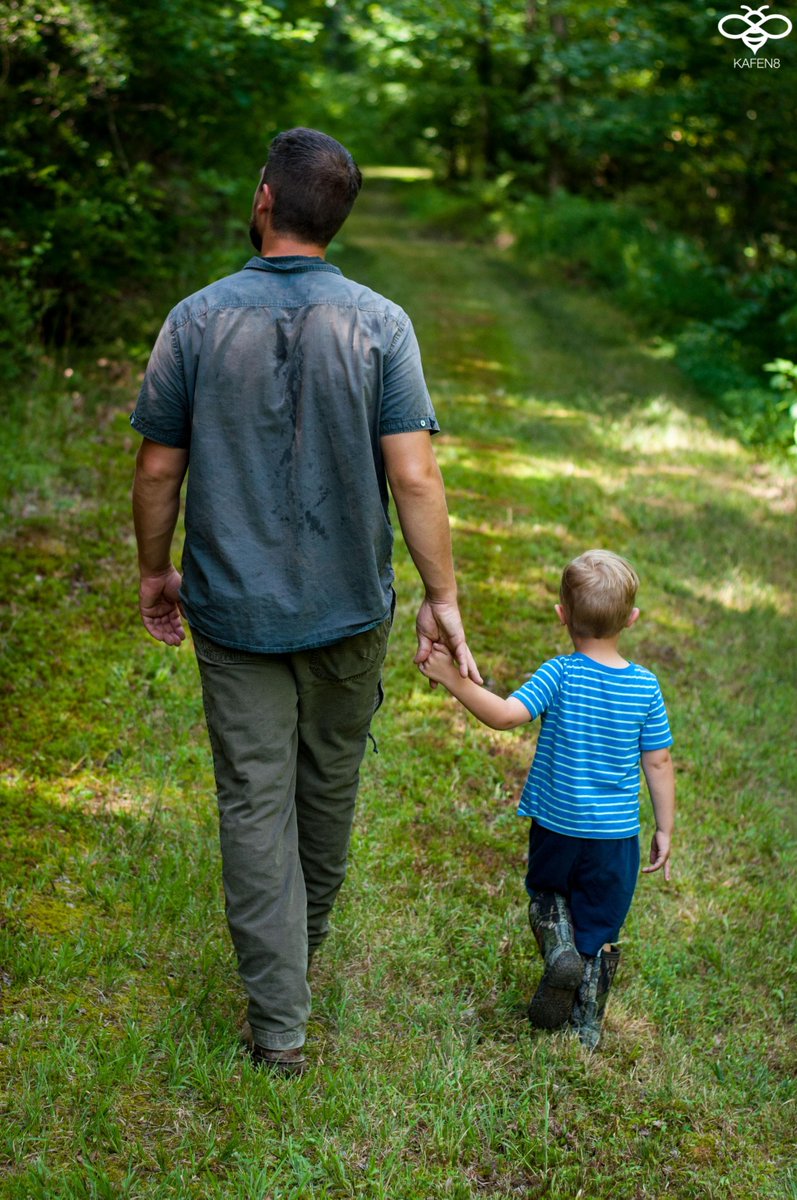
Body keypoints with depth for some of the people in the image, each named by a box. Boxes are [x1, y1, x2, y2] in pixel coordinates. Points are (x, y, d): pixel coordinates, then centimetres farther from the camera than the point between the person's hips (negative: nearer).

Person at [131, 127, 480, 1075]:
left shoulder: (196, 321, -9)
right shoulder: (380, 324, -9)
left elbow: (158, 470, -4)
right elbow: (413, 476, -13)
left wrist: (155, 570, 11)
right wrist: (442, 596, -4)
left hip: (235, 609, -1)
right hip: (349, 607, 1)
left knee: (255, 801, 6)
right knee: (330, 779, 22)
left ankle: (278, 1020, 10)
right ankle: (308, 930, 47)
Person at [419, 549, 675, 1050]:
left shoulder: (560, 675, -15)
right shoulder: (646, 687, -7)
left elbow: (505, 714, -27)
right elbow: (659, 763, -2)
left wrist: (454, 679, -21)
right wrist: (666, 829, 7)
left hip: (556, 826, -1)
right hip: (616, 835, 1)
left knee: (546, 893, 27)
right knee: (601, 930, 15)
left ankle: (561, 949, 1)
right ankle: (586, 1027, 19)